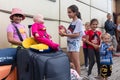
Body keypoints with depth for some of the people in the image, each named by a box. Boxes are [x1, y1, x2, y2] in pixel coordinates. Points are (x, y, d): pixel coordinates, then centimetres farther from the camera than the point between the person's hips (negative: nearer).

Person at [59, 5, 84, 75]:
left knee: (76, 63, -5)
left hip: (75, 44, -8)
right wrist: (64, 32, -4)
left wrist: (65, 34, -18)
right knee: (71, 63, 11)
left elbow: (76, 34, -17)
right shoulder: (72, 22, 13)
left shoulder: (78, 21, -9)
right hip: (69, 43, 8)